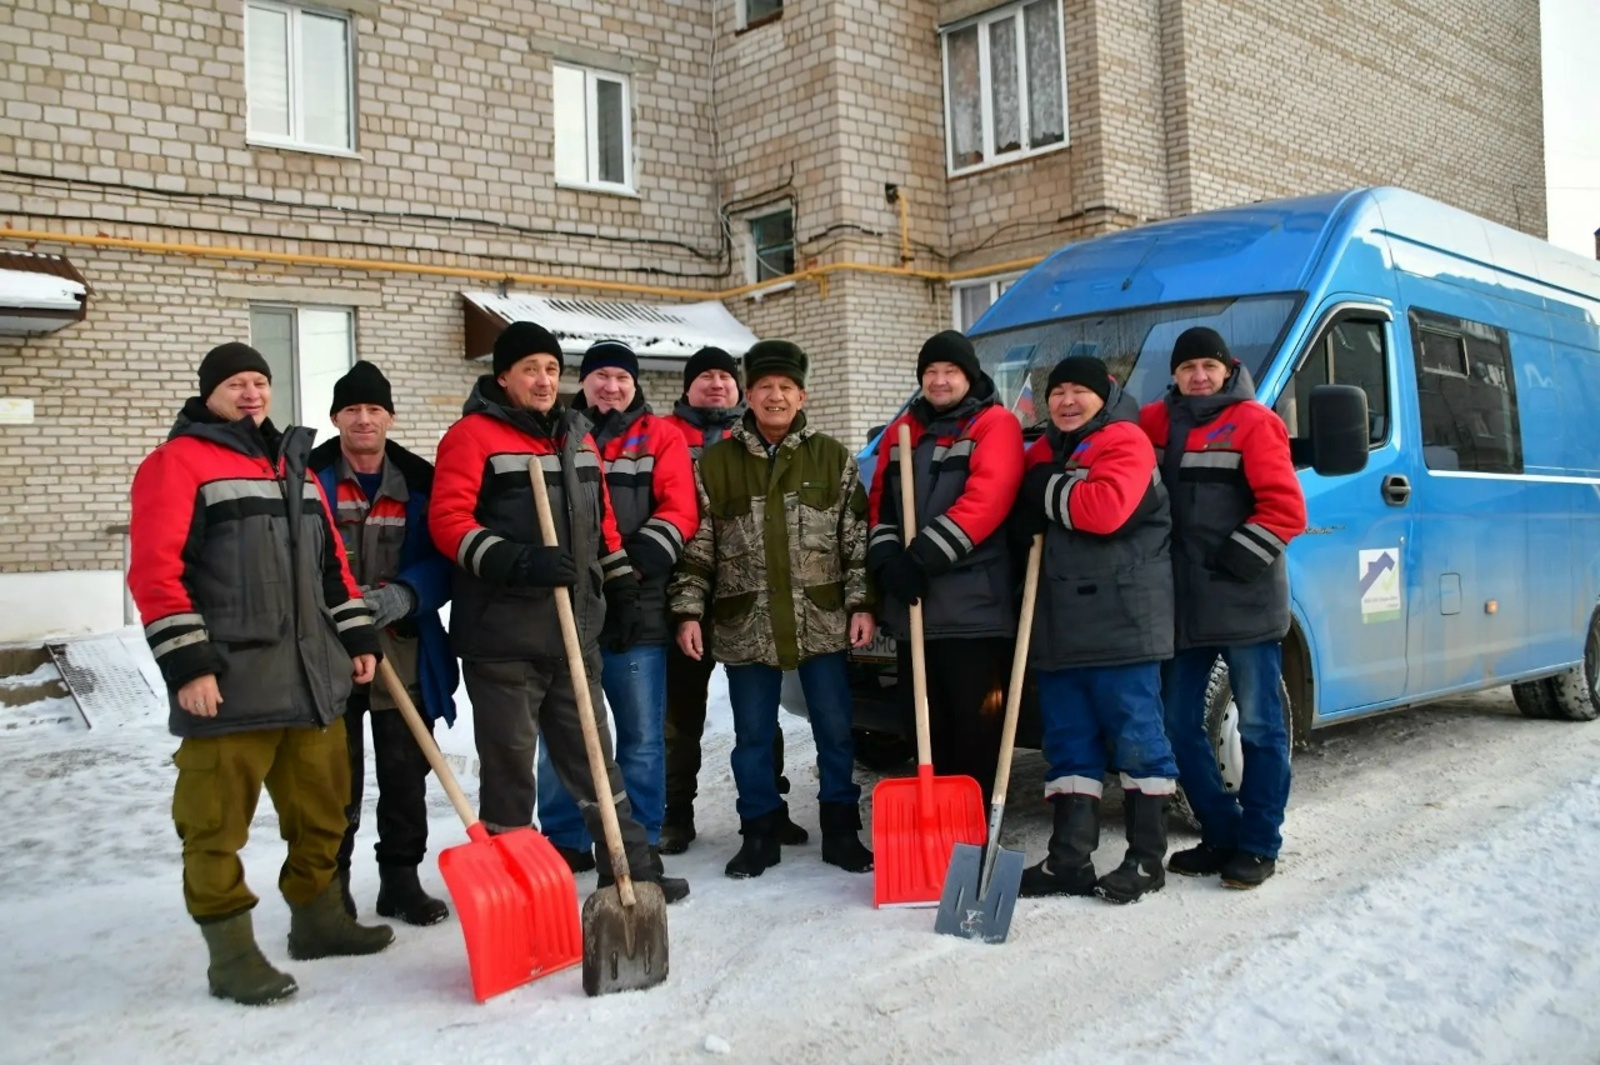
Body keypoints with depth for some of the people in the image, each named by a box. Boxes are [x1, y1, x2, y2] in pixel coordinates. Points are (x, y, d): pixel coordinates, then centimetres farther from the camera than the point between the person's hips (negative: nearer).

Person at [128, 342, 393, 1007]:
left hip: (311, 676, 7)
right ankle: (230, 953, 12)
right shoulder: (177, 462, -4)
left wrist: (357, 636, 15)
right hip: (228, 683, -7)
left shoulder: (294, 464, 18)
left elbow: (331, 561, 21)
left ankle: (317, 918, 31)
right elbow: (153, 570, -12)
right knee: (217, 823, 0)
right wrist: (186, 662, -18)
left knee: (321, 808, 15)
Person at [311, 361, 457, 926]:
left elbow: (443, 558, -2)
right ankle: (331, 883, 21)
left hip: (405, 653, 2)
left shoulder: (419, 480, 3)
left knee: (406, 771, 9)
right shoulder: (310, 477, -1)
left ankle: (401, 879, 22)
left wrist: (403, 595, -18)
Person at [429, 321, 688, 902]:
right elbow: (448, 521, -15)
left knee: (592, 753, 15)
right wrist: (516, 560, -26)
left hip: (575, 630, 6)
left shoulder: (578, 437, 15)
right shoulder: (473, 435, -6)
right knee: (509, 762, 4)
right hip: (502, 635, -6)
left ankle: (631, 867, 25)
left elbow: (602, 522, 22)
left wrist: (622, 592, 19)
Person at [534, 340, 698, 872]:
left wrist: (634, 564, -15)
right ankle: (564, 842, 20)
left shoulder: (660, 436, 7)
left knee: (641, 738, 5)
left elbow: (679, 513, -3)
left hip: (637, 609, -1)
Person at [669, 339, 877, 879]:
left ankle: (841, 831, 22)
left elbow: (858, 540, 5)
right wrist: (689, 611, -2)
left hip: (821, 623, 0)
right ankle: (760, 834, 24)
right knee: (752, 738, 9)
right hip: (745, 627, 0)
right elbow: (696, 547, 4)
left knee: (835, 731, 8)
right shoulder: (715, 462, 4)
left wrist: (861, 604, -2)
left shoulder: (833, 458, 5)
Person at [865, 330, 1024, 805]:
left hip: (973, 608, -6)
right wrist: (888, 560, -4)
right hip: (911, 606, 6)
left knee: (976, 730, -2)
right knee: (927, 730, 12)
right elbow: (881, 504, 14)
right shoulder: (901, 432, 18)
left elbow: (983, 503, -15)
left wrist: (922, 557, -18)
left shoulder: (995, 424, -1)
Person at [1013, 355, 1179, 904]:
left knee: (1136, 735, -1)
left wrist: (1048, 492, -10)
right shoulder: (1043, 452, 20)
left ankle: (1146, 859, 8)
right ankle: (1069, 859, 13)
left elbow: (1106, 509, -22)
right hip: (1059, 625, 8)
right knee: (1069, 740, 8)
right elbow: (1025, 515, 22)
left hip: (1120, 621, -8)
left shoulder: (1124, 442, -5)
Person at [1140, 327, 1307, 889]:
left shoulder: (1253, 423, -4)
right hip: (1183, 604, 6)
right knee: (1180, 725, 10)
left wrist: (1241, 555, -14)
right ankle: (1220, 834, 23)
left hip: (1246, 604, -6)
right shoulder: (1156, 422, 12)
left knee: (1259, 727, 2)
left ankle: (1257, 844, 13)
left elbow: (1285, 507, -10)